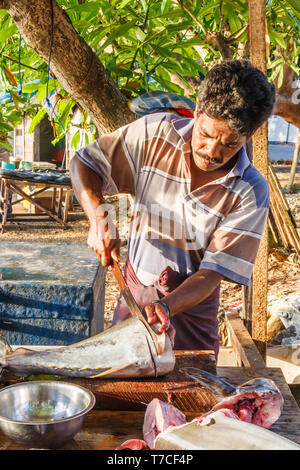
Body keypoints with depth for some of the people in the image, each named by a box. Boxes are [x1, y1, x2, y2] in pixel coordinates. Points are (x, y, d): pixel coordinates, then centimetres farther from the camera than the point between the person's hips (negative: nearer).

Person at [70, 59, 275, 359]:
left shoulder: (251, 193, -18)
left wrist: (166, 306, -34)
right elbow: (83, 164, -6)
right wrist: (99, 218, -24)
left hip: (191, 304, -1)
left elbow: (214, 271, -18)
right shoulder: (156, 133, -14)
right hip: (134, 291, 2)